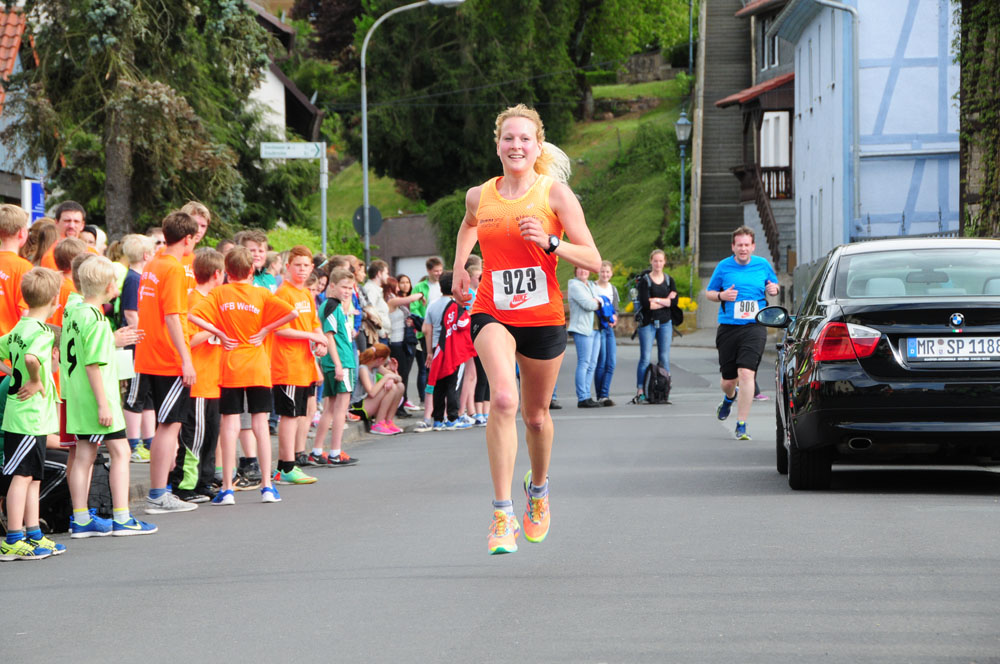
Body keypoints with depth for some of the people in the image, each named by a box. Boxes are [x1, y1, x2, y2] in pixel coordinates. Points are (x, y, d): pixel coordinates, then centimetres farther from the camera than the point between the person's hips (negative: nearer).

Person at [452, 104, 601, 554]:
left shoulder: (555, 194, -5)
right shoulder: (478, 196, 4)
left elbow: (593, 261, -8)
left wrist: (549, 242, -21)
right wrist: (459, 265, 21)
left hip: (543, 318, 0)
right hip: (492, 314, 0)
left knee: (536, 415, 14)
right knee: (503, 398, -25)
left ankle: (538, 488, 47)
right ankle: (502, 513, -24)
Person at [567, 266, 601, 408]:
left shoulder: (591, 286, 22)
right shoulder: (575, 286, -6)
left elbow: (601, 301, 18)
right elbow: (587, 304, -15)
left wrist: (597, 302, -3)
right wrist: (597, 304, 3)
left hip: (594, 329, 9)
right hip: (581, 328, -9)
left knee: (592, 364, 7)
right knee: (584, 363, -11)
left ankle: (586, 396, 9)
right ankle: (582, 398, -12)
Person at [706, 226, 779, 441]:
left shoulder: (763, 265, 7)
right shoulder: (723, 267, 5)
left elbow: (774, 286, 23)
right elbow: (709, 293, 14)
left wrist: (774, 289, -1)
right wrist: (721, 296, -8)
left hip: (754, 327, -1)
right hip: (728, 328, 1)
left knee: (746, 373, -18)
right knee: (728, 379, 9)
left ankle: (741, 425, -13)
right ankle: (729, 398, 49)